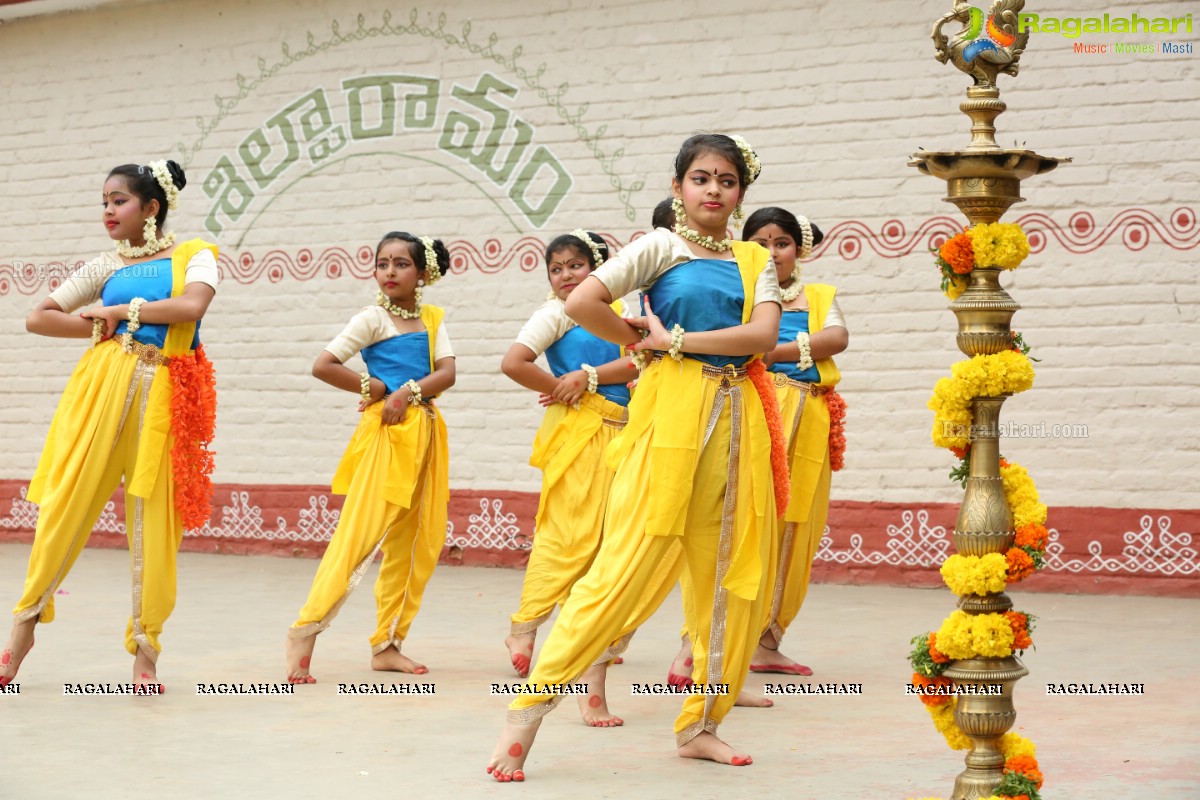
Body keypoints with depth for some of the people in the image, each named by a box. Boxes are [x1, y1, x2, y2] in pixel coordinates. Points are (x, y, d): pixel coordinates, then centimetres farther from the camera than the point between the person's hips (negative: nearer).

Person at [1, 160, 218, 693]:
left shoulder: (193, 256, 6)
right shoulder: (106, 267, 13)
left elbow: (192, 306, -15)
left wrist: (118, 311, -7)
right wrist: (100, 327, 0)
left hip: (164, 395, -2)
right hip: (104, 384, 2)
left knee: (154, 523, -1)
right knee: (66, 505, -2)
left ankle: (145, 652, 8)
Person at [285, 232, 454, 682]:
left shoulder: (432, 319, 11)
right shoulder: (373, 319, -4)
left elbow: (447, 373, -1)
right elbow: (323, 365, -12)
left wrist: (408, 392, -16)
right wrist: (376, 389, -6)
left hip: (425, 432, 6)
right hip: (386, 431, -6)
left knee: (419, 544, 6)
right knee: (360, 534, -14)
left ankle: (386, 644, 13)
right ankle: (304, 632, -12)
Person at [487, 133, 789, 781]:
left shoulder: (754, 260, 13)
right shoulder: (660, 246, 3)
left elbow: (763, 334, -5)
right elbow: (581, 303, -10)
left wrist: (674, 339, -8)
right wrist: (640, 341, 1)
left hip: (738, 417, 5)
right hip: (670, 410, -5)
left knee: (734, 573, 4)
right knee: (625, 564, -11)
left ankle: (700, 723, 17)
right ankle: (528, 709, -7)